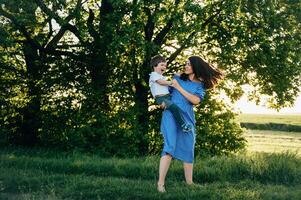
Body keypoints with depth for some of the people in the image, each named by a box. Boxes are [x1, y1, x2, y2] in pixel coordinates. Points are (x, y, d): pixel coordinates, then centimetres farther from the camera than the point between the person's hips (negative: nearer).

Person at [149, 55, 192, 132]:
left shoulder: (162, 77, 30)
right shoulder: (154, 75, 0)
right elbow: (161, 82, -13)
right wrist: (171, 82, -9)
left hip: (168, 96, 10)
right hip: (161, 98, -10)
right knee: (175, 108, -27)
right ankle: (183, 125, -26)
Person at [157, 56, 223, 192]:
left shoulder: (200, 85, 8)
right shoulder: (178, 77, 11)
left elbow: (196, 100, -8)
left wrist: (179, 88, -7)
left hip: (187, 118, 2)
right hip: (171, 115, -2)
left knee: (188, 150, 7)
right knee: (170, 147, -16)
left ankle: (189, 183, 18)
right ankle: (160, 183, -21)